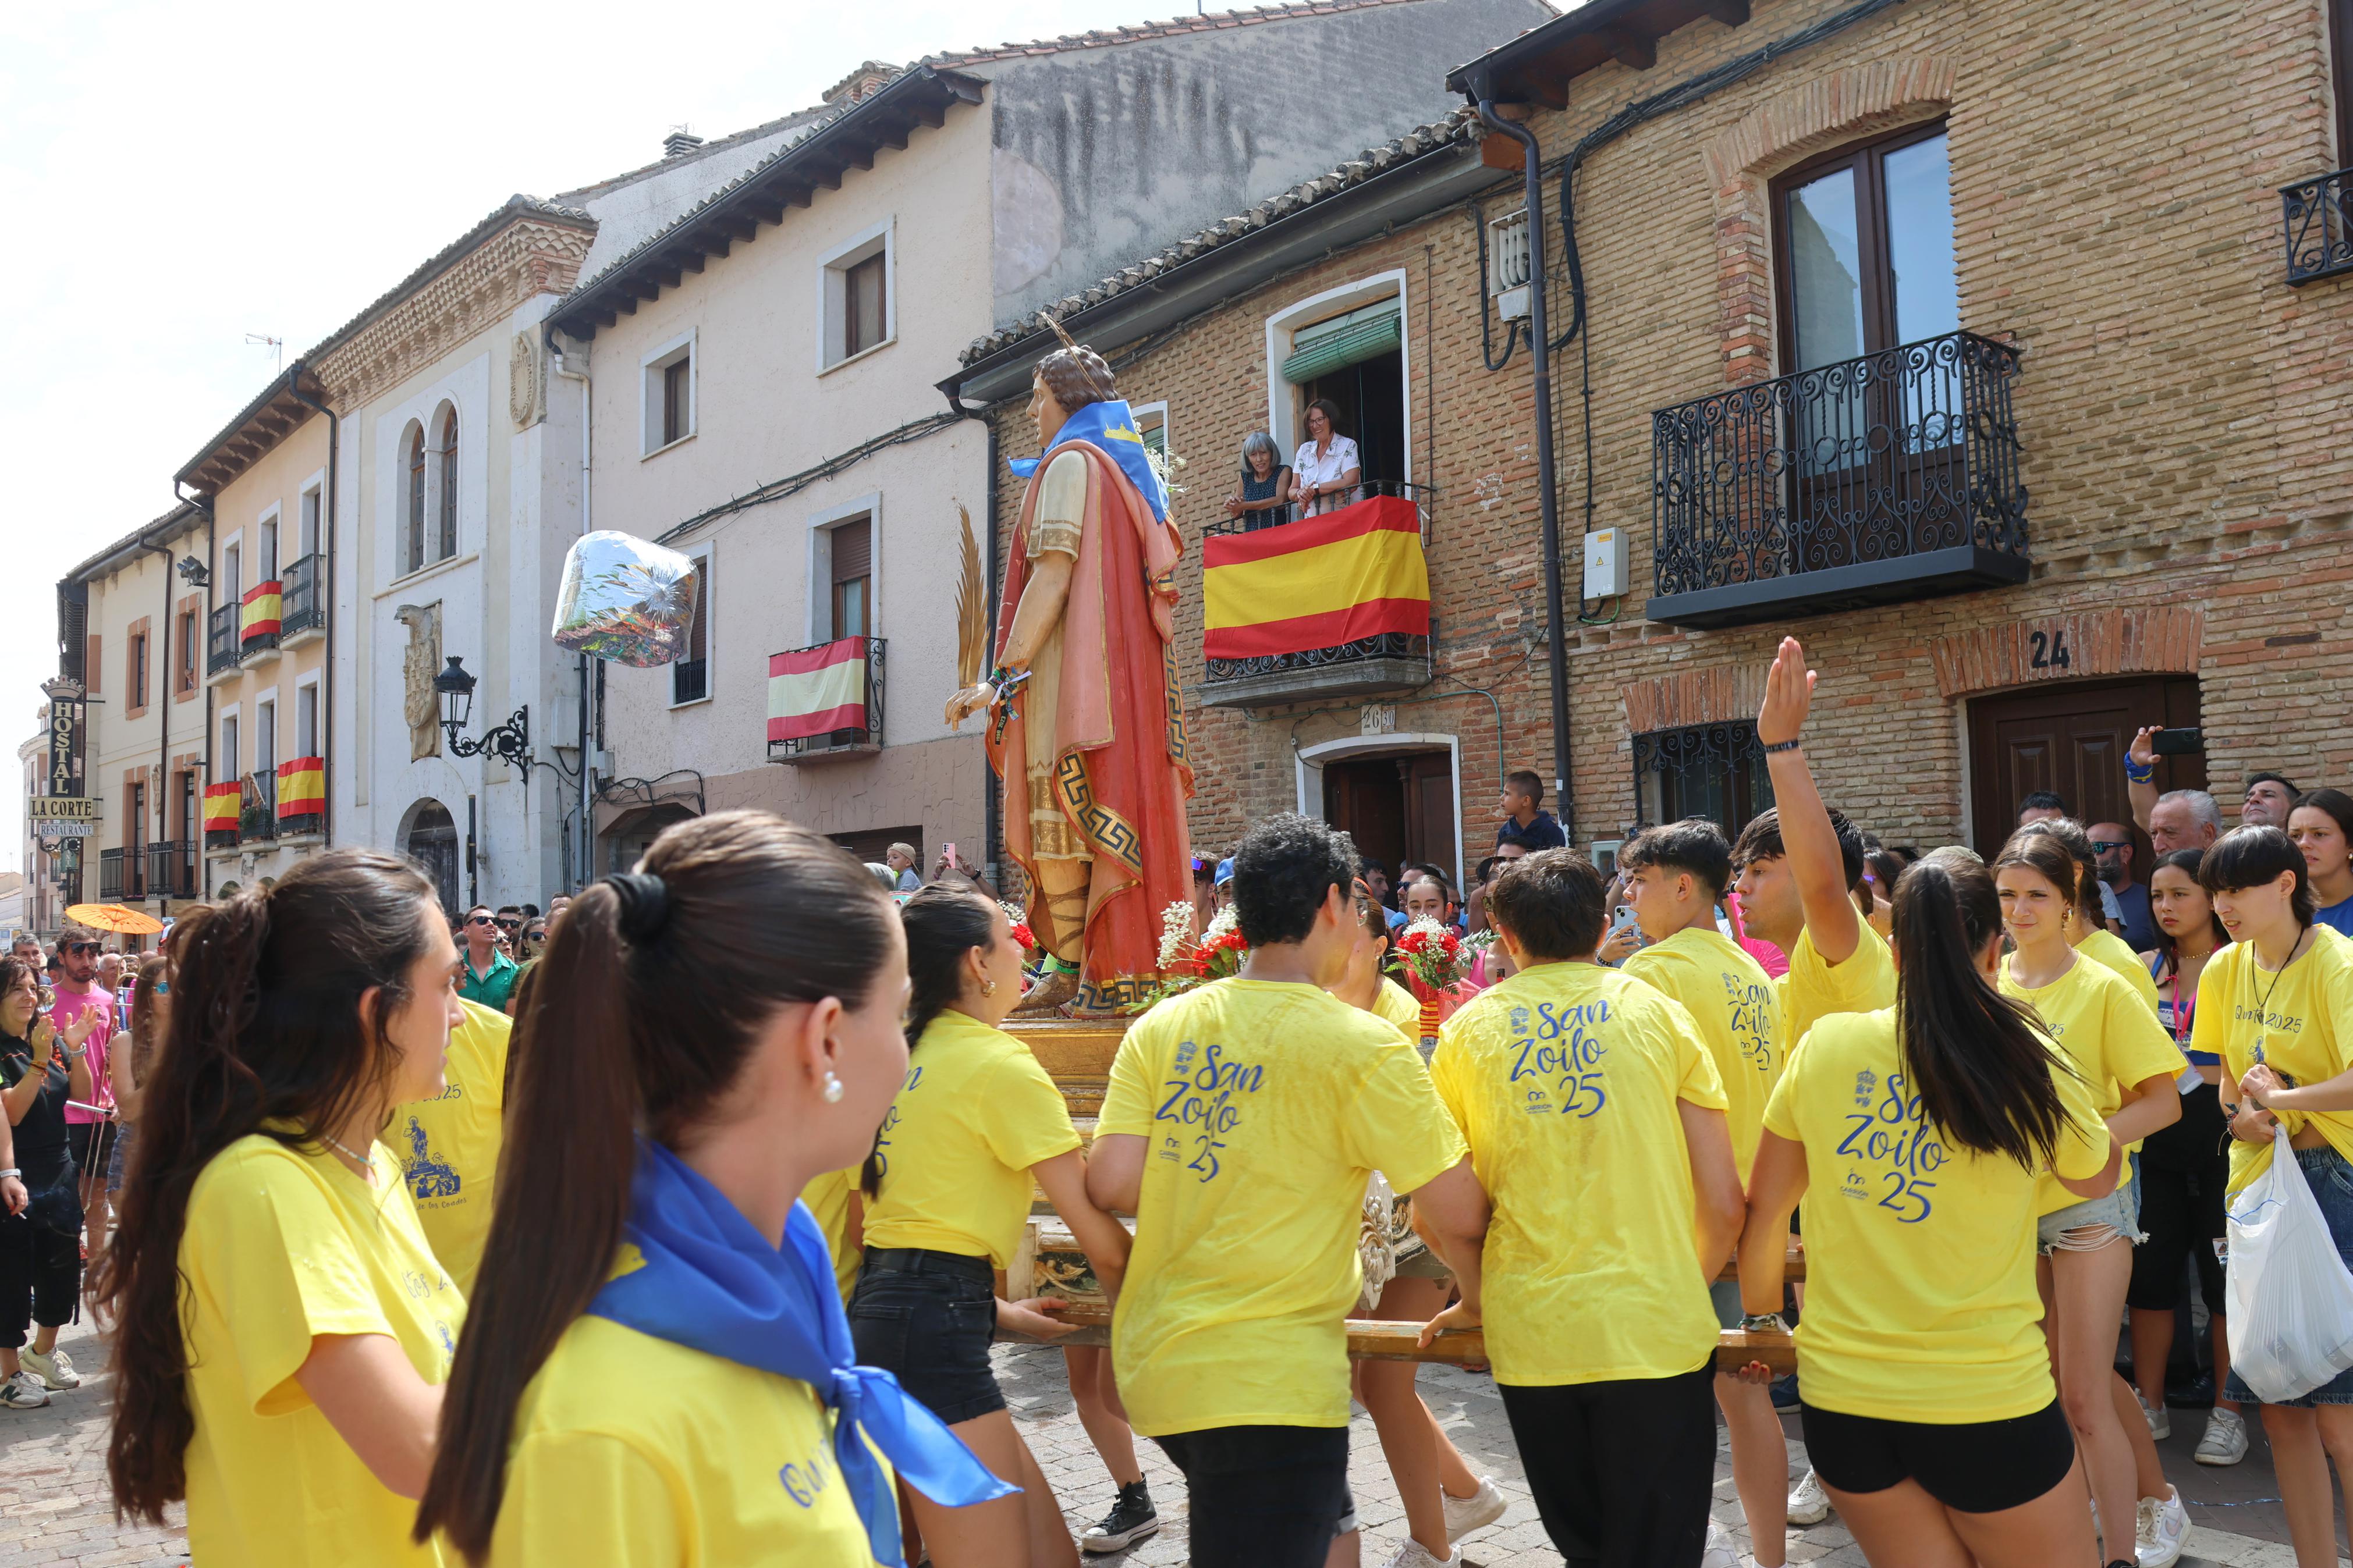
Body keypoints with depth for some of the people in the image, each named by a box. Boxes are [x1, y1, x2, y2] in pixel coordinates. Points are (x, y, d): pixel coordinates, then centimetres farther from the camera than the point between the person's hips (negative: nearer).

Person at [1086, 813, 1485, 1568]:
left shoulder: (1161, 1026, 3)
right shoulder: (1363, 1045, -12)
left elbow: (1110, 1182, -4)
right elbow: (1457, 1212, -9)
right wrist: (1475, 1285, 12)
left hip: (1154, 1358, 7)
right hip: (1269, 1383, -7)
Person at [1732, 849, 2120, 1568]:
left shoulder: (1823, 1048, -5)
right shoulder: (2028, 1062, -10)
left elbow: (1762, 1210, 4)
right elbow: (2099, 1177, 11)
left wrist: (1762, 1318, 20)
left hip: (1841, 1397, 3)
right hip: (1989, 1400, -2)